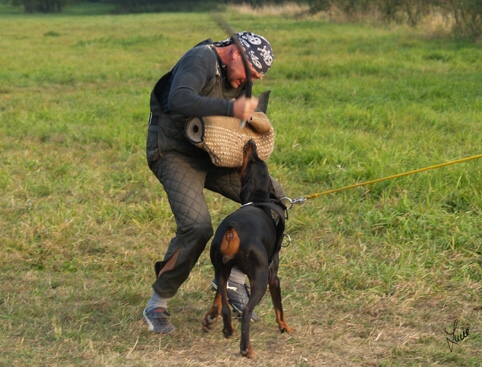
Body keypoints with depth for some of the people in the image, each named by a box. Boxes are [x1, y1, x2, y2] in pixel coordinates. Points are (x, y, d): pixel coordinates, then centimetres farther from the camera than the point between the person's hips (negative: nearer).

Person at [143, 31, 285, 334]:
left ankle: (233, 278, 8)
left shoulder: (235, 74, 7)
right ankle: (157, 305, -9)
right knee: (197, 227, -27)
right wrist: (231, 109, -43)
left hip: (210, 154, 9)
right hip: (174, 154, -9)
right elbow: (179, 101, -39)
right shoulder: (202, 60, -21)